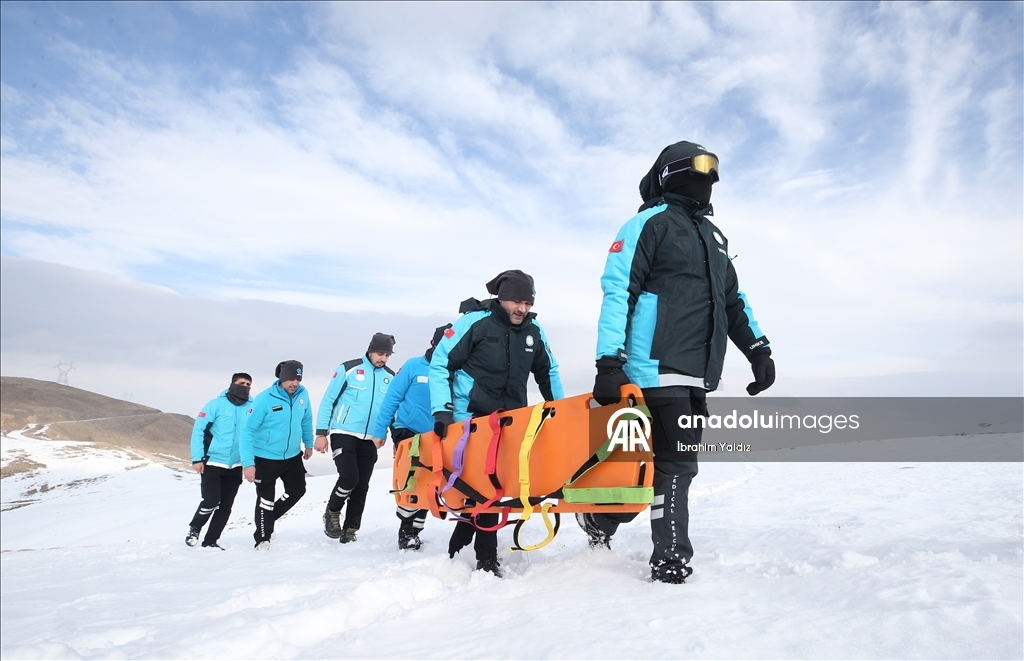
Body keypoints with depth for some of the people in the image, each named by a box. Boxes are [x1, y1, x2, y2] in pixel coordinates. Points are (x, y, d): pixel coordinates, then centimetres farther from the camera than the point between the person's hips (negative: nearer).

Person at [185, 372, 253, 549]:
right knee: (211, 502, -9)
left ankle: (210, 541, 22)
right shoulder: (216, 404, -9)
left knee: (225, 506, 8)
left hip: (235, 466, 4)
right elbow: (198, 430, -8)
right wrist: (197, 458, -14)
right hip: (212, 463, -4)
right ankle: (194, 528, 20)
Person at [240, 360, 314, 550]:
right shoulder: (264, 399, -24)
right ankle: (262, 539, 24)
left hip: (292, 455, 5)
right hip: (265, 457, -5)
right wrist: (248, 463, -28)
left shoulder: (303, 395, -10)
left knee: (297, 490, 14)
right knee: (266, 499, 5)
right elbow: (247, 432, -22)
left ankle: (268, 520, 36)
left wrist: (308, 444, 18)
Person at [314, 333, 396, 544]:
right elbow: (328, 401, -1)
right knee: (349, 477, -18)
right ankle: (332, 513, 9)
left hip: (370, 440, 4)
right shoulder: (349, 369, -5)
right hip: (344, 434, -4)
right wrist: (321, 433, -5)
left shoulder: (391, 377, 6)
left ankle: (350, 530, 16)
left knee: (362, 486, 4)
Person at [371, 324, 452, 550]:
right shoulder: (414, 366, -8)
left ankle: (413, 531, 21)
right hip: (407, 431, -3)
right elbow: (392, 398, -6)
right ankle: (406, 531, 8)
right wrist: (380, 430, -7)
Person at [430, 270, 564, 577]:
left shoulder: (534, 332, 5)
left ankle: (459, 548, 19)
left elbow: (548, 373, 20)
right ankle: (486, 557, 4)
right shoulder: (474, 322, -10)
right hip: (471, 419, -5)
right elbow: (439, 364, -7)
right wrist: (442, 410, -14)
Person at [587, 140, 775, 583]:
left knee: (669, 460, 10)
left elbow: (733, 298, 29)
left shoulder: (713, 236, 24)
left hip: (697, 375, 8)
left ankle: (602, 518, 27)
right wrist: (609, 362, -17)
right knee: (676, 462, -7)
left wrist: (758, 348, 17)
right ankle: (671, 560, 6)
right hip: (658, 368, -8)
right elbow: (617, 290, -9)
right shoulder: (650, 223, -1)